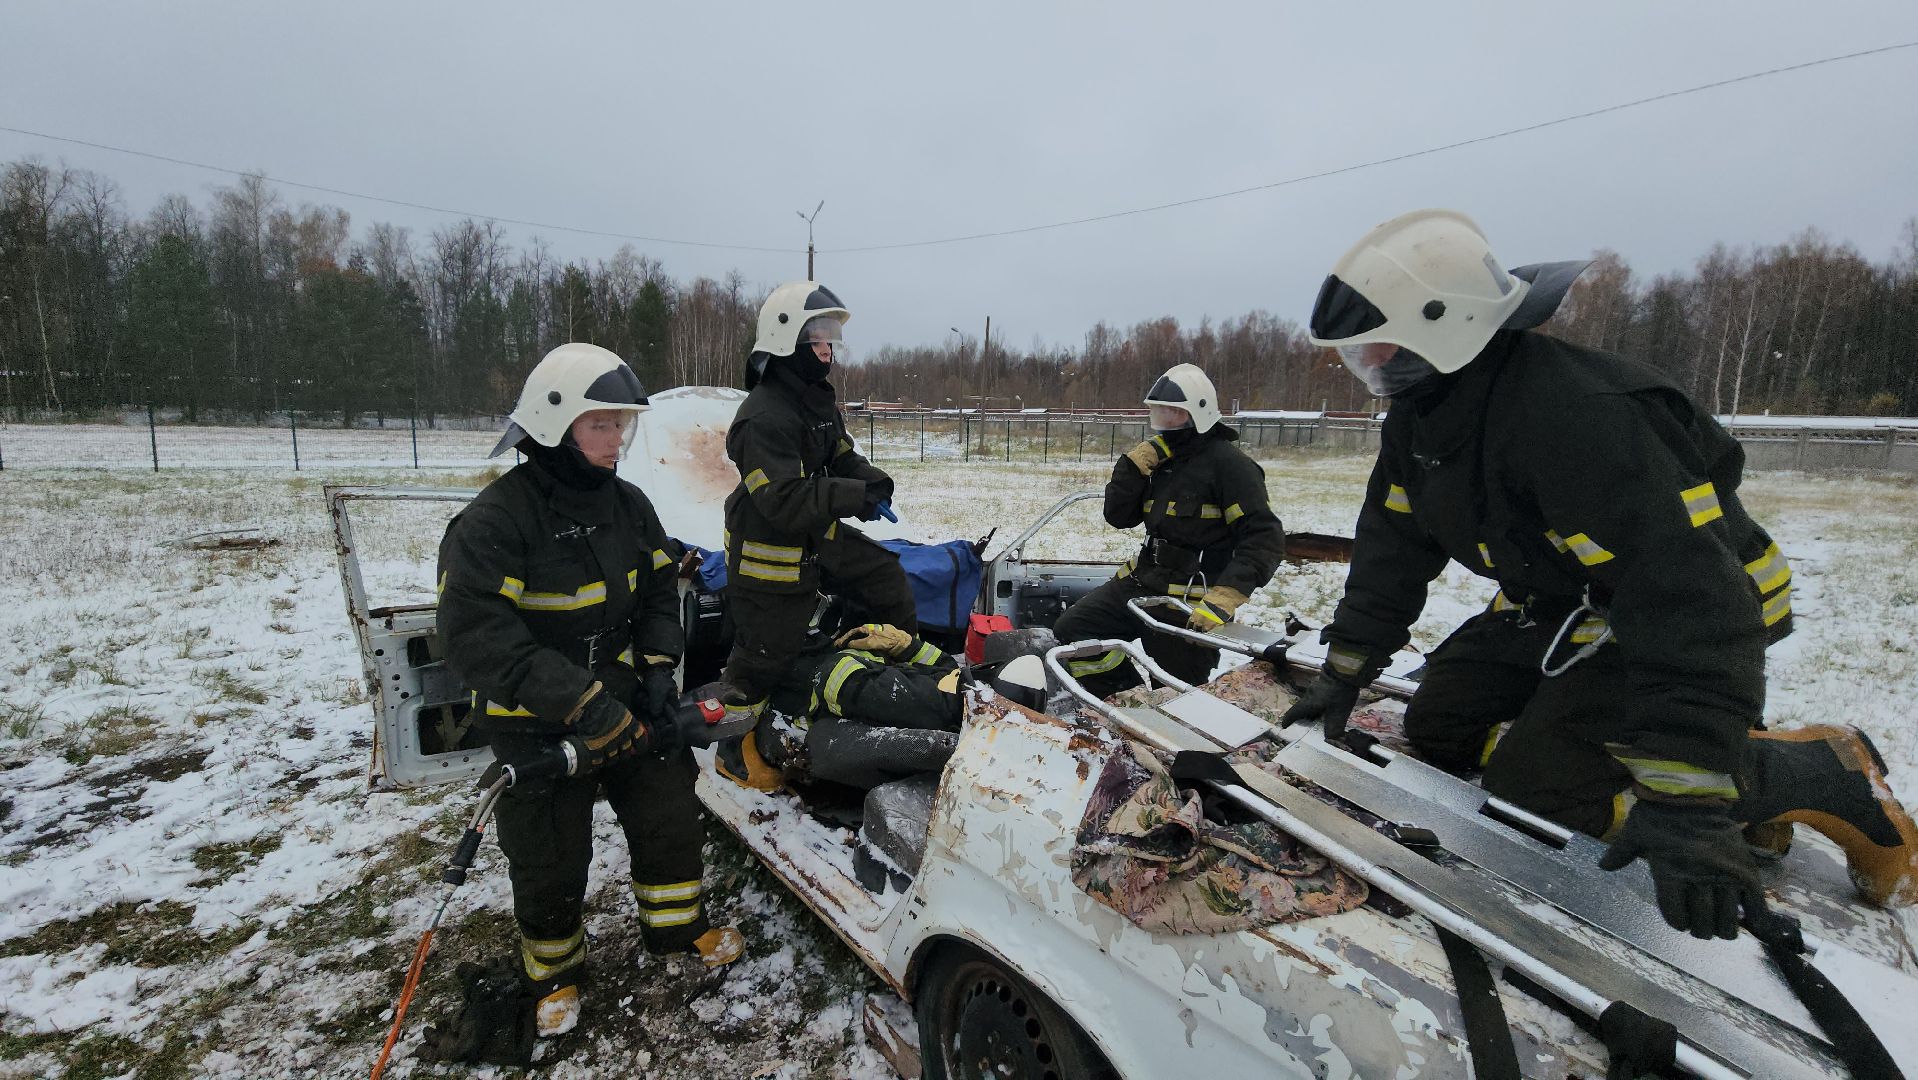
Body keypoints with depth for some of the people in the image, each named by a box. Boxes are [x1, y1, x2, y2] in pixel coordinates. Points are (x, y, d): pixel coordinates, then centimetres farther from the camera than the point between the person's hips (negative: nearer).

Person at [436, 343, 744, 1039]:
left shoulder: (628, 505, 0)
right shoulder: (494, 522, -21)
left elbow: (658, 588, 11)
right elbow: (473, 636, -26)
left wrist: (657, 664, -4)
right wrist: (579, 700, -31)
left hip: (626, 699, 6)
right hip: (536, 722, -5)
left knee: (671, 812, 12)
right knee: (550, 856, 9)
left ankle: (675, 923, 38)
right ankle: (553, 967, 37)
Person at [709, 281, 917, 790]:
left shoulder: (819, 401, 6)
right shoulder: (764, 417, -25)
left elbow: (843, 457, 13)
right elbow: (785, 500, -32)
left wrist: (874, 481, -9)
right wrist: (858, 496, -30)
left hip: (820, 537, 9)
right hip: (772, 552, -9)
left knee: (887, 578, 13)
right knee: (765, 655, 3)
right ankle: (733, 750, 24)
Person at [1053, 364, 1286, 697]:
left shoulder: (1228, 463, -11)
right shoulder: (1160, 459, 13)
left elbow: (1265, 538, -19)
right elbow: (1118, 516, 9)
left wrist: (1224, 597, -30)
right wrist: (1135, 464, -6)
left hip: (1191, 603, -7)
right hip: (1143, 582, 8)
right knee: (1072, 629, -2)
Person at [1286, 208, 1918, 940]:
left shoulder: (1575, 415, -33)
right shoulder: (1420, 417, -5)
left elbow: (1686, 596, -36)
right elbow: (1392, 548, 2)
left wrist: (1684, 799, -39)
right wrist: (1344, 672, -1)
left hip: (1689, 620, -9)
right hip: (1554, 608, 9)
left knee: (1536, 781, -21)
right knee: (1437, 727, 3)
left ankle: (1818, 775, 0)